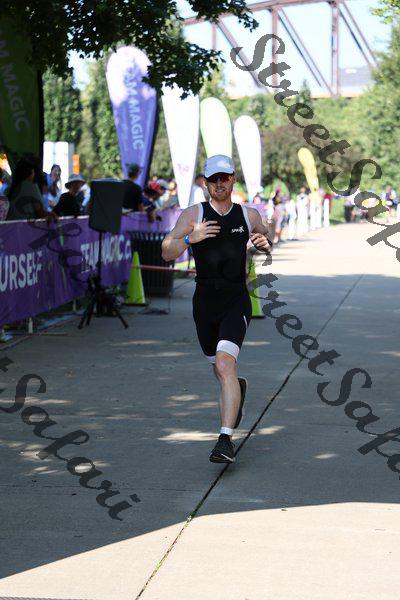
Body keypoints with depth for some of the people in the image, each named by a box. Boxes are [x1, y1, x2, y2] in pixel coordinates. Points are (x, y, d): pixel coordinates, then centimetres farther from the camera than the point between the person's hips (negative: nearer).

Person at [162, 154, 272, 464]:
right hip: (205, 301, 2)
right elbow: (167, 253, -7)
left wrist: (264, 245, -2)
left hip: (236, 301, -2)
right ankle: (238, 389, 53)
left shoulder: (249, 215, 5)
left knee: (224, 365, -20)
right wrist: (189, 238, -26)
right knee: (221, 371, 16)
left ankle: (226, 439, -21)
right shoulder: (193, 214, -1)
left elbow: (266, 244, 21)